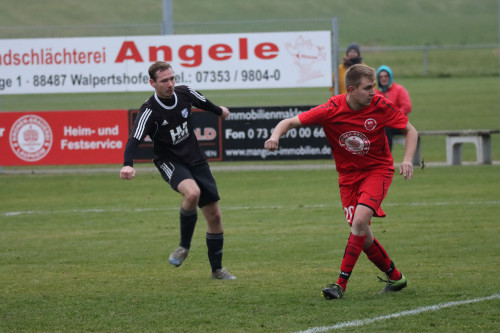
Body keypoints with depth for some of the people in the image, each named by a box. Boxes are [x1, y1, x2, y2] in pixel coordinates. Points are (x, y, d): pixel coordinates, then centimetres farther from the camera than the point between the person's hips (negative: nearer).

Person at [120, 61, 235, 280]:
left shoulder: (185, 93, -6)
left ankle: (217, 269, 21)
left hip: (195, 160, 5)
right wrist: (128, 165, -50)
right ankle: (184, 246, -13)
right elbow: (135, 139, -31)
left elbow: (203, 103, 17)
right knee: (192, 192, -36)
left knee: (214, 215, 5)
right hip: (170, 162, -5)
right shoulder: (149, 112, -20)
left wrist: (219, 111, 38)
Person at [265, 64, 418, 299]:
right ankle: (395, 277, 22)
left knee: (360, 220, -23)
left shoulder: (380, 106, -16)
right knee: (364, 237, -2)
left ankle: (341, 284, -19)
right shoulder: (331, 110, -17)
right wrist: (275, 136, -36)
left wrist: (407, 160, -18)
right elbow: (290, 122, -14)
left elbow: (410, 131, -2)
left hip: (378, 170, -2)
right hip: (348, 175, 2)